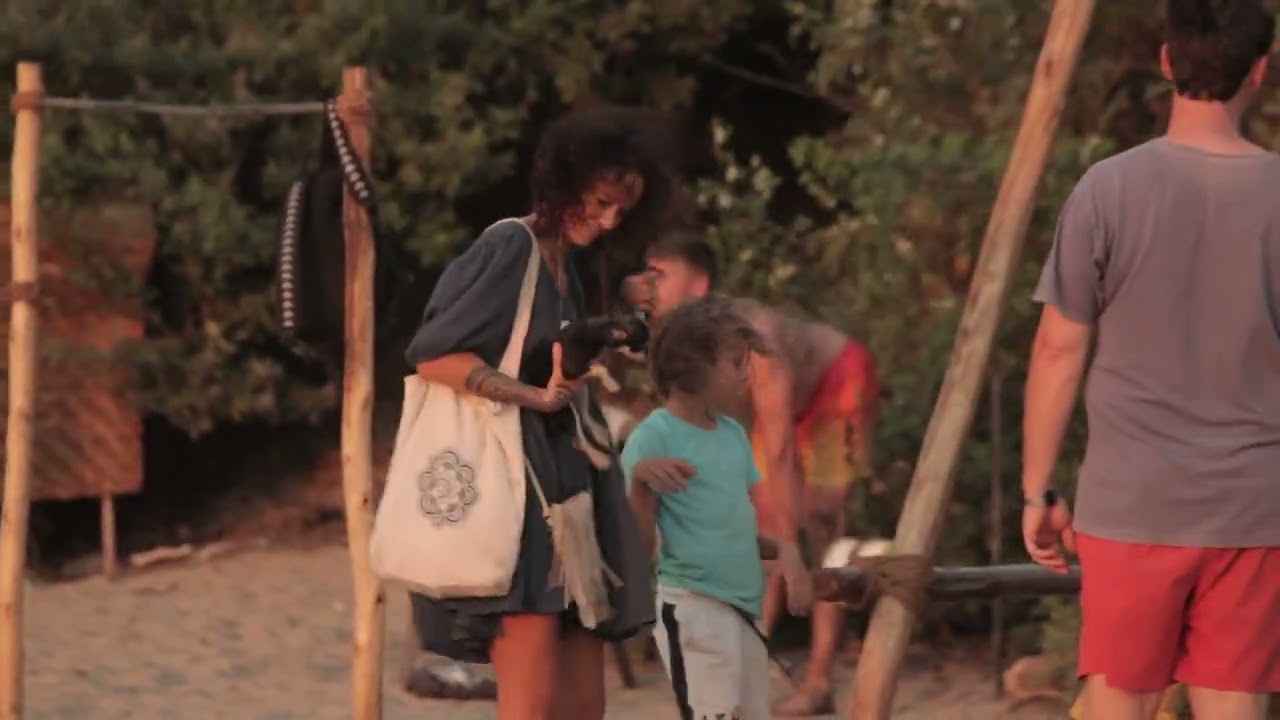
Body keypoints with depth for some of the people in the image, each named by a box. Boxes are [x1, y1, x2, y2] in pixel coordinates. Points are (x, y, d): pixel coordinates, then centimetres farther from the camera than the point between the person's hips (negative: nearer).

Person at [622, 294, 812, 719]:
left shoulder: (733, 434, 12)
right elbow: (638, 547, -13)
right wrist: (640, 480, -30)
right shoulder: (654, 437, -10)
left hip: (746, 606, 8)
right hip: (692, 605, -8)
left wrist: (784, 551, 2)